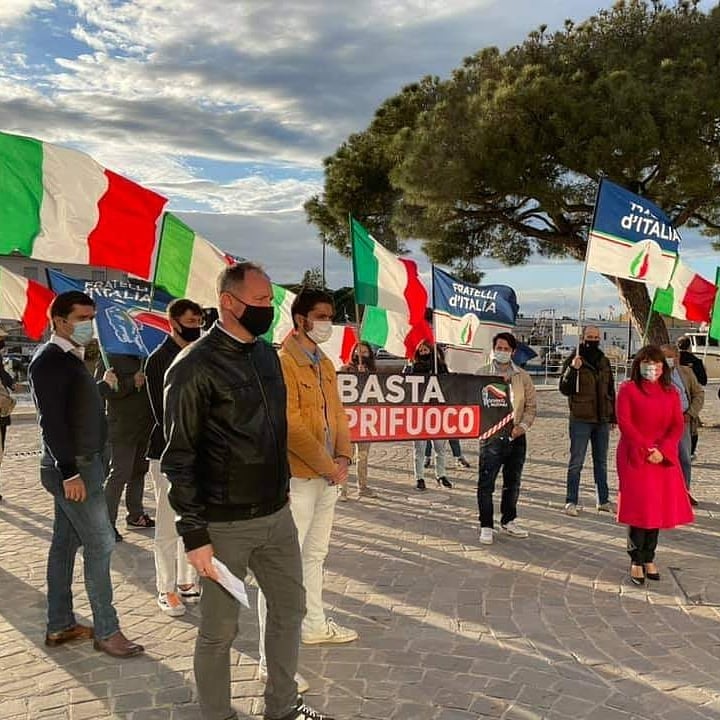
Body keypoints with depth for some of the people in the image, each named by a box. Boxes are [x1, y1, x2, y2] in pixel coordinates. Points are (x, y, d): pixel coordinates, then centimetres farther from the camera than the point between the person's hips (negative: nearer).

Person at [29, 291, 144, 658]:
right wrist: (69, 472, -25)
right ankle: (106, 631, 5)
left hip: (82, 464, 10)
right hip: (72, 467, -10)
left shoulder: (70, 358, 14)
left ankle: (60, 626, 24)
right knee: (100, 543, -5)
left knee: (66, 542, 14)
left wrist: (102, 384, 12)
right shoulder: (49, 359, -16)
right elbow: (51, 420, -22)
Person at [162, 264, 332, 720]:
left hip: (277, 515, 7)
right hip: (224, 525, -7)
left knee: (290, 608, 17)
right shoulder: (195, 367, -15)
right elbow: (179, 458, -14)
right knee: (219, 630, 7)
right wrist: (194, 534, -15)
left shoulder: (267, 355, 8)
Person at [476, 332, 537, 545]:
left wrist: (523, 425, -6)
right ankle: (486, 526, 7)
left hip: (516, 437, 3)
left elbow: (531, 406, 9)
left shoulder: (523, 377, 9)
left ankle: (508, 521, 30)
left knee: (513, 482, 14)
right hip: (491, 435, -3)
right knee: (486, 483, -4)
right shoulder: (483, 373, 2)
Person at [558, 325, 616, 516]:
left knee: (601, 462, 13)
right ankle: (571, 502, 4)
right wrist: (572, 369, -26)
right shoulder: (573, 360, -5)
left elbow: (610, 390, 20)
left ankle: (603, 500, 21)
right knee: (576, 462, -2)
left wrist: (613, 416, 17)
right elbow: (564, 389, -12)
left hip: (602, 420, 6)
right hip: (581, 420, -5)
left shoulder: (604, 362, 12)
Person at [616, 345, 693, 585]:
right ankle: (636, 561, 5)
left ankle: (649, 559, 18)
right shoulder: (628, 389, -2)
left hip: (664, 458, 4)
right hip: (635, 457, -4)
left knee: (658, 507, 7)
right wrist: (646, 449, -16)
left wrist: (662, 451, -12)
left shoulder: (671, 392, 10)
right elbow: (624, 423, -9)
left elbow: (678, 425, 3)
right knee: (639, 508, -5)